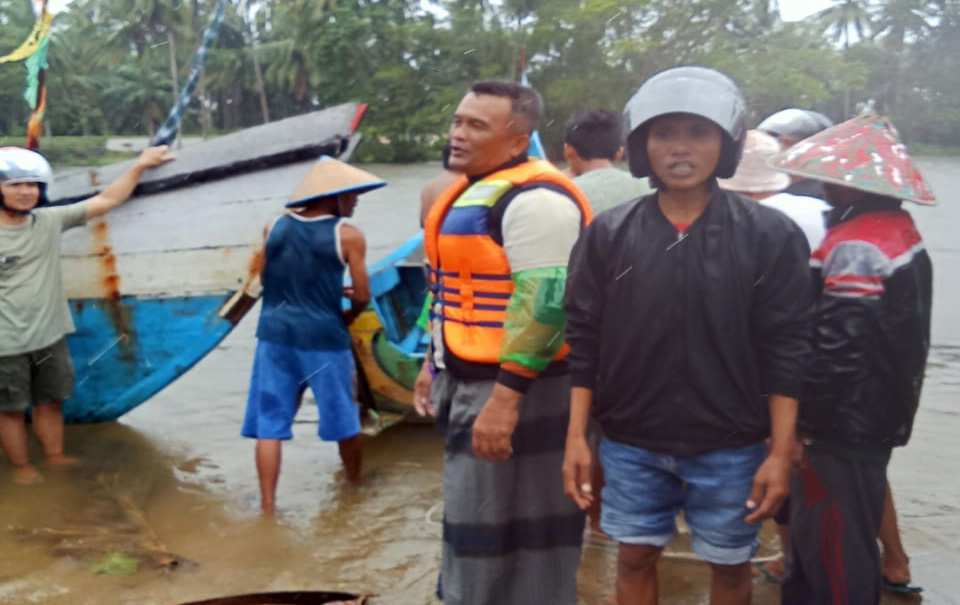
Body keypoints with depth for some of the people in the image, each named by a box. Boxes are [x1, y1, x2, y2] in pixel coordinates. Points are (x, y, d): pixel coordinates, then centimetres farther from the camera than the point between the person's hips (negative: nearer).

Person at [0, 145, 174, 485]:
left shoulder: (50, 221, -2)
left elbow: (106, 202, 0)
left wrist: (140, 166, -6)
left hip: (51, 336, 4)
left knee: (50, 402, 19)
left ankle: (54, 457, 34)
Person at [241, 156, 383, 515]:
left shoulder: (274, 227, 6)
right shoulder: (348, 236, -7)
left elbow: (276, 281, 14)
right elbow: (362, 296, -7)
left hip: (275, 334, 3)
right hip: (323, 338, -3)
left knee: (269, 423, 6)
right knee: (343, 418, 16)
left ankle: (268, 505, 5)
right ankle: (355, 485, 34)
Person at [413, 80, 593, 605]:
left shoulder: (533, 199, -17)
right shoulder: (470, 191, 16)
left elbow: (545, 302, -24)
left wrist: (505, 396, -27)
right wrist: (434, 364, 23)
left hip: (516, 389, -10)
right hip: (473, 380, 10)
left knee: (501, 529, -1)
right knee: (481, 521, 19)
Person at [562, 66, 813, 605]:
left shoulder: (770, 236, -8)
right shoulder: (609, 234, -3)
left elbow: (785, 353, -7)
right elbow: (585, 343, 0)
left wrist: (780, 453, -8)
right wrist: (576, 436, -2)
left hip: (730, 448, -1)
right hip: (630, 443, 2)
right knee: (635, 558, 14)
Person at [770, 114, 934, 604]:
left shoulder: (855, 250, -23)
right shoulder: (902, 235, 10)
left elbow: (836, 354, -26)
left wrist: (798, 425, -17)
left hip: (841, 431, -10)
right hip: (879, 419, 10)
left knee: (832, 551, 2)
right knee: (851, 542, 22)